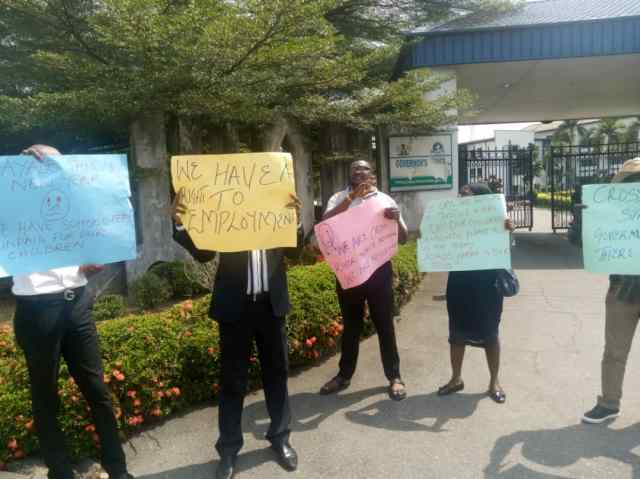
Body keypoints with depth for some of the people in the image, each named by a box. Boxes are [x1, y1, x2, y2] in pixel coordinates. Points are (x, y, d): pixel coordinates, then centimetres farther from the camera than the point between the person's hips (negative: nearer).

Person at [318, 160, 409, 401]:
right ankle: (344, 374, 27)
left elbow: (403, 239, 1)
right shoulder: (340, 198, 3)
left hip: (378, 269, -1)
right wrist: (351, 197, -24)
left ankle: (394, 376, 19)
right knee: (351, 324, 13)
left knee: (384, 324, 6)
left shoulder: (385, 199, 3)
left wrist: (398, 219, -20)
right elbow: (325, 222, -17)